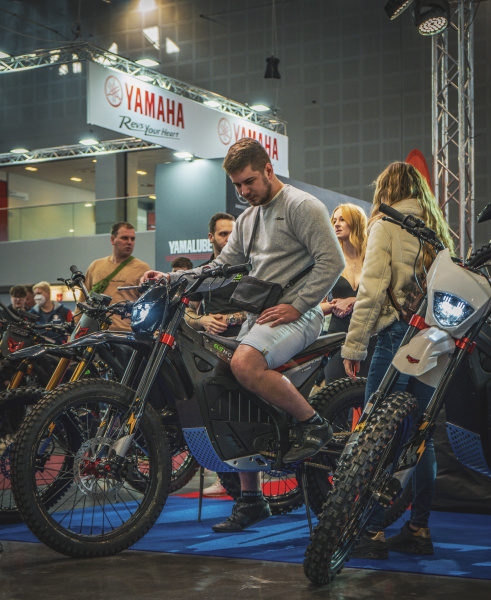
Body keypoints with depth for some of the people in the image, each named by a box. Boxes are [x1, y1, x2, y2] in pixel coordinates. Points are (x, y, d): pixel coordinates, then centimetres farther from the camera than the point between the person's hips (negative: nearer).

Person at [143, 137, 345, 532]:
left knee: (245, 364, -34)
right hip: (258, 316, 8)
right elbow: (222, 266, 19)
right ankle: (251, 499, 12)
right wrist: (173, 279, 6)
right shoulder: (247, 219, 22)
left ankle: (313, 424, -16)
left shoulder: (302, 206, -4)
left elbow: (332, 261, -13)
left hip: (296, 316, -8)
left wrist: (296, 306, -19)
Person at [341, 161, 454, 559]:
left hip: (399, 332, -7)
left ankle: (374, 532, -4)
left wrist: (353, 345, -9)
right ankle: (419, 529, 15)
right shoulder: (437, 228, 16)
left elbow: (372, 289, -11)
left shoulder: (386, 225, -3)